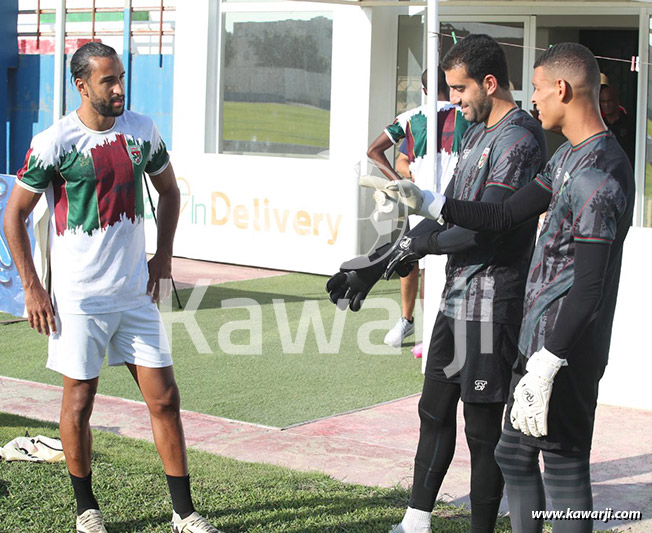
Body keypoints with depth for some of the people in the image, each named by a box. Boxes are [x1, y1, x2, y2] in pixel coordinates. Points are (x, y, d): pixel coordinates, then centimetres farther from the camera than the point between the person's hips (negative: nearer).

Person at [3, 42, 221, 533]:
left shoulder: (142, 131, 3)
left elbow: (169, 189, 19)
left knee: (164, 399, 3)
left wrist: (164, 254, 10)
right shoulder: (54, 142, -11)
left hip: (136, 292, 4)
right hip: (79, 298, -4)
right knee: (79, 401, 5)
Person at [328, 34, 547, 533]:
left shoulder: (519, 141, -16)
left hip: (491, 301, -10)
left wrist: (417, 244, -10)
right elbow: (448, 215, 17)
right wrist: (376, 267, 12)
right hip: (458, 298, 10)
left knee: (483, 427, -2)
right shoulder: (476, 135, 15)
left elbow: (485, 229, -22)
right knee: (435, 411, 16)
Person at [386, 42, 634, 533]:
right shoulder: (568, 158, 14)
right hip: (538, 341, 10)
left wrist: (545, 366, -26)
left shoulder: (600, 176, -20)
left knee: (564, 468, -3)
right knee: (515, 453, 17)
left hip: (566, 350, -10)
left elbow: (589, 288, -24)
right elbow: (504, 218, 19)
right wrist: (427, 202, 17)